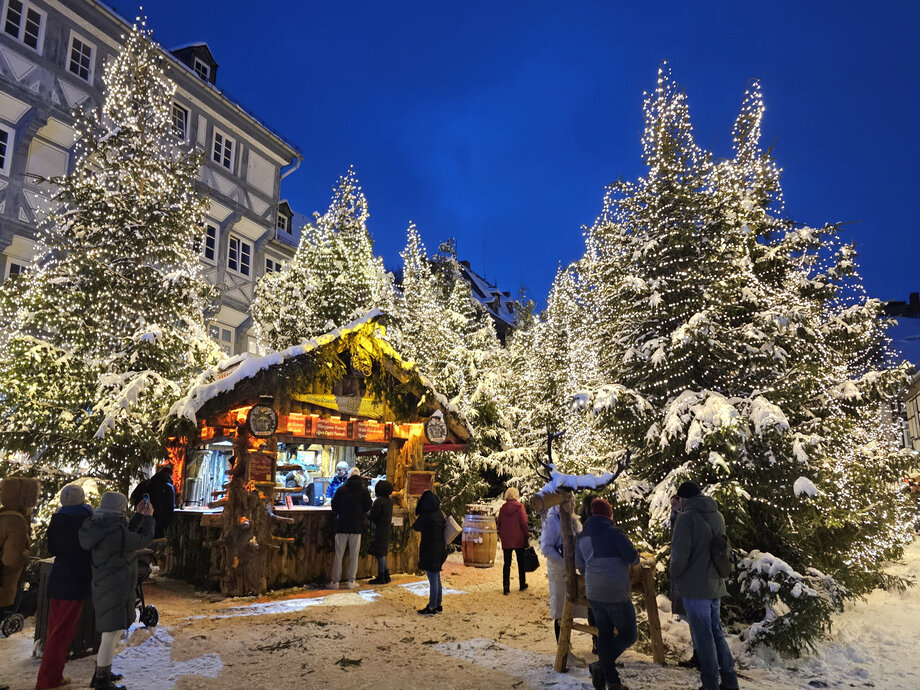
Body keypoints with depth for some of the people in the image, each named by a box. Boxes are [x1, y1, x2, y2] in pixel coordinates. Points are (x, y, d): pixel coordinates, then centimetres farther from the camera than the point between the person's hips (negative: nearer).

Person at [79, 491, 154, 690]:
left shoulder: (99, 527, 2)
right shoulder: (115, 532, -25)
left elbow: (127, 537, 15)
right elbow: (144, 540, -11)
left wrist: (139, 515, 13)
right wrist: (148, 517, 2)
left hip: (106, 585, 10)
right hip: (114, 588, -10)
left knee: (113, 630, 23)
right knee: (112, 633, 2)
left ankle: (100, 674, 36)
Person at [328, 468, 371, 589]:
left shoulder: (341, 489, -5)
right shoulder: (364, 490, -3)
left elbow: (334, 505, 0)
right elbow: (368, 507, 2)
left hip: (342, 525, -1)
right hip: (357, 526, 1)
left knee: (339, 554, 5)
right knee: (354, 555, 7)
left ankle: (335, 581, 7)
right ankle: (351, 581, 8)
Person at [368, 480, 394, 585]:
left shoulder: (379, 501, -17)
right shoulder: (389, 500, 10)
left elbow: (373, 516, -14)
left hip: (379, 530, -9)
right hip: (387, 530, 9)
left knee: (379, 554, -2)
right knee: (381, 554, 17)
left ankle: (381, 578, 3)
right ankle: (386, 576, 21)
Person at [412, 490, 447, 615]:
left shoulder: (426, 516, -20)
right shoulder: (439, 514, 1)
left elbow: (415, 527, -4)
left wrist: (420, 516, 9)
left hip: (429, 550, -8)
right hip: (440, 548, 8)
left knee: (433, 579, -1)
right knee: (436, 578, 16)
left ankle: (432, 608, 8)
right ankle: (437, 605, 26)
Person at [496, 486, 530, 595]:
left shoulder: (503, 508, 1)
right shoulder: (520, 506, -8)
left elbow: (498, 524, 5)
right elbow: (524, 523, -10)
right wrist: (527, 537, -3)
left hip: (506, 540, 2)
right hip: (519, 539, -2)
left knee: (506, 564, 7)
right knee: (521, 563, 13)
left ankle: (506, 587, 3)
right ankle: (522, 585, 21)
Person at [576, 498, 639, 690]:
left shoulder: (581, 537, 7)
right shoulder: (613, 533, -15)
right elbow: (633, 558, -15)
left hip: (594, 594, 7)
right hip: (617, 595, -7)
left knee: (604, 635, 14)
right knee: (628, 635, 9)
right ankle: (600, 665, 0)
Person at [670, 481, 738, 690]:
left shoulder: (687, 518, -16)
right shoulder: (718, 516, 6)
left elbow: (679, 555, -18)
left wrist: (674, 577, -1)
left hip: (695, 587, -7)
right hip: (715, 585, 7)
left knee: (703, 637, 4)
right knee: (716, 632, 19)